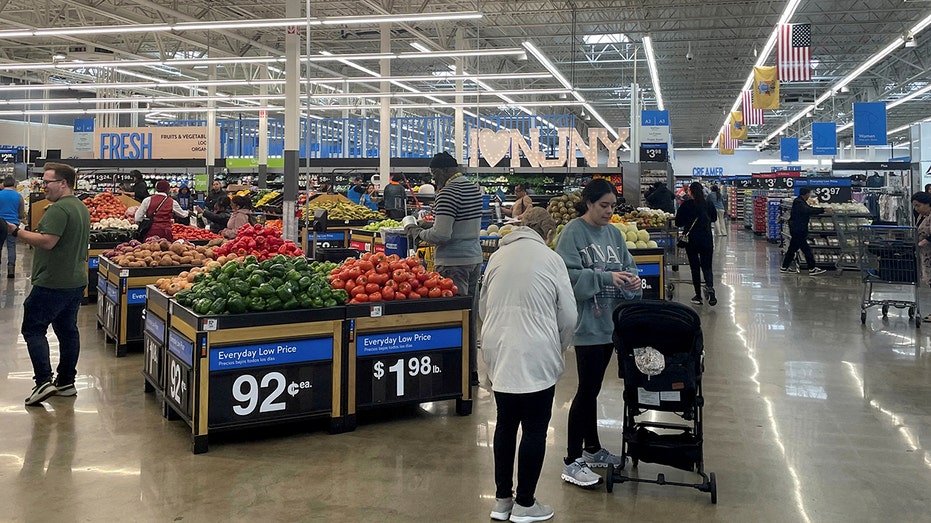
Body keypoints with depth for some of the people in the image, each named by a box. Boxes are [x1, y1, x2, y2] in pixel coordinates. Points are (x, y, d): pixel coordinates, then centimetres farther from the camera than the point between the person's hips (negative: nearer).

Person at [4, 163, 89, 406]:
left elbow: (47, 241, -25)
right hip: (76, 281, 10)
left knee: (33, 329, -2)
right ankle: (67, 382, 19)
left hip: (52, 283, -10)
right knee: (68, 330, 13)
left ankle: (44, 382, -7)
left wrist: (16, 231, -16)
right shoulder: (82, 207, 15)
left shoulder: (59, 209, -17)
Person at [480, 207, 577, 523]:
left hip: (498, 354, 5)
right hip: (536, 357, -5)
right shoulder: (550, 259, -7)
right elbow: (568, 315, -4)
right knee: (535, 430, 7)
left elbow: (483, 308, 13)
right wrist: (559, 348, 13)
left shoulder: (497, 257, 6)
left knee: (505, 424, 17)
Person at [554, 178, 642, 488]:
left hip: (610, 321, 7)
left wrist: (632, 278, -8)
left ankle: (592, 449, 30)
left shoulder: (613, 232, 10)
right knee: (588, 389, -5)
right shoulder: (573, 232, -10)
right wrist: (606, 277, -24)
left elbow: (628, 265, 14)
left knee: (593, 388, 17)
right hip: (587, 323, -7)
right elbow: (569, 275, -18)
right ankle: (572, 462, 4)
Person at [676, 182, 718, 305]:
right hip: (707, 240, 2)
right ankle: (710, 286, -20)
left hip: (691, 240, -2)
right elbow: (714, 218, 15)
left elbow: (678, 223, -4)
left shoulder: (686, 205, -9)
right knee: (707, 266, 9)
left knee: (695, 267, 7)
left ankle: (698, 296, 9)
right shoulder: (708, 204, -1)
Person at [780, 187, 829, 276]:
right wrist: (823, 210, -30)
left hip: (798, 229, 11)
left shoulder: (801, 202, 15)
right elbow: (809, 211, -29)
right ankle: (812, 269, -4)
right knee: (806, 249, -7)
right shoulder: (798, 203, -18)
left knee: (793, 248, 14)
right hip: (798, 230, -11)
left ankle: (784, 267, 18)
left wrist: (823, 209, 7)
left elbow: (809, 209, 17)